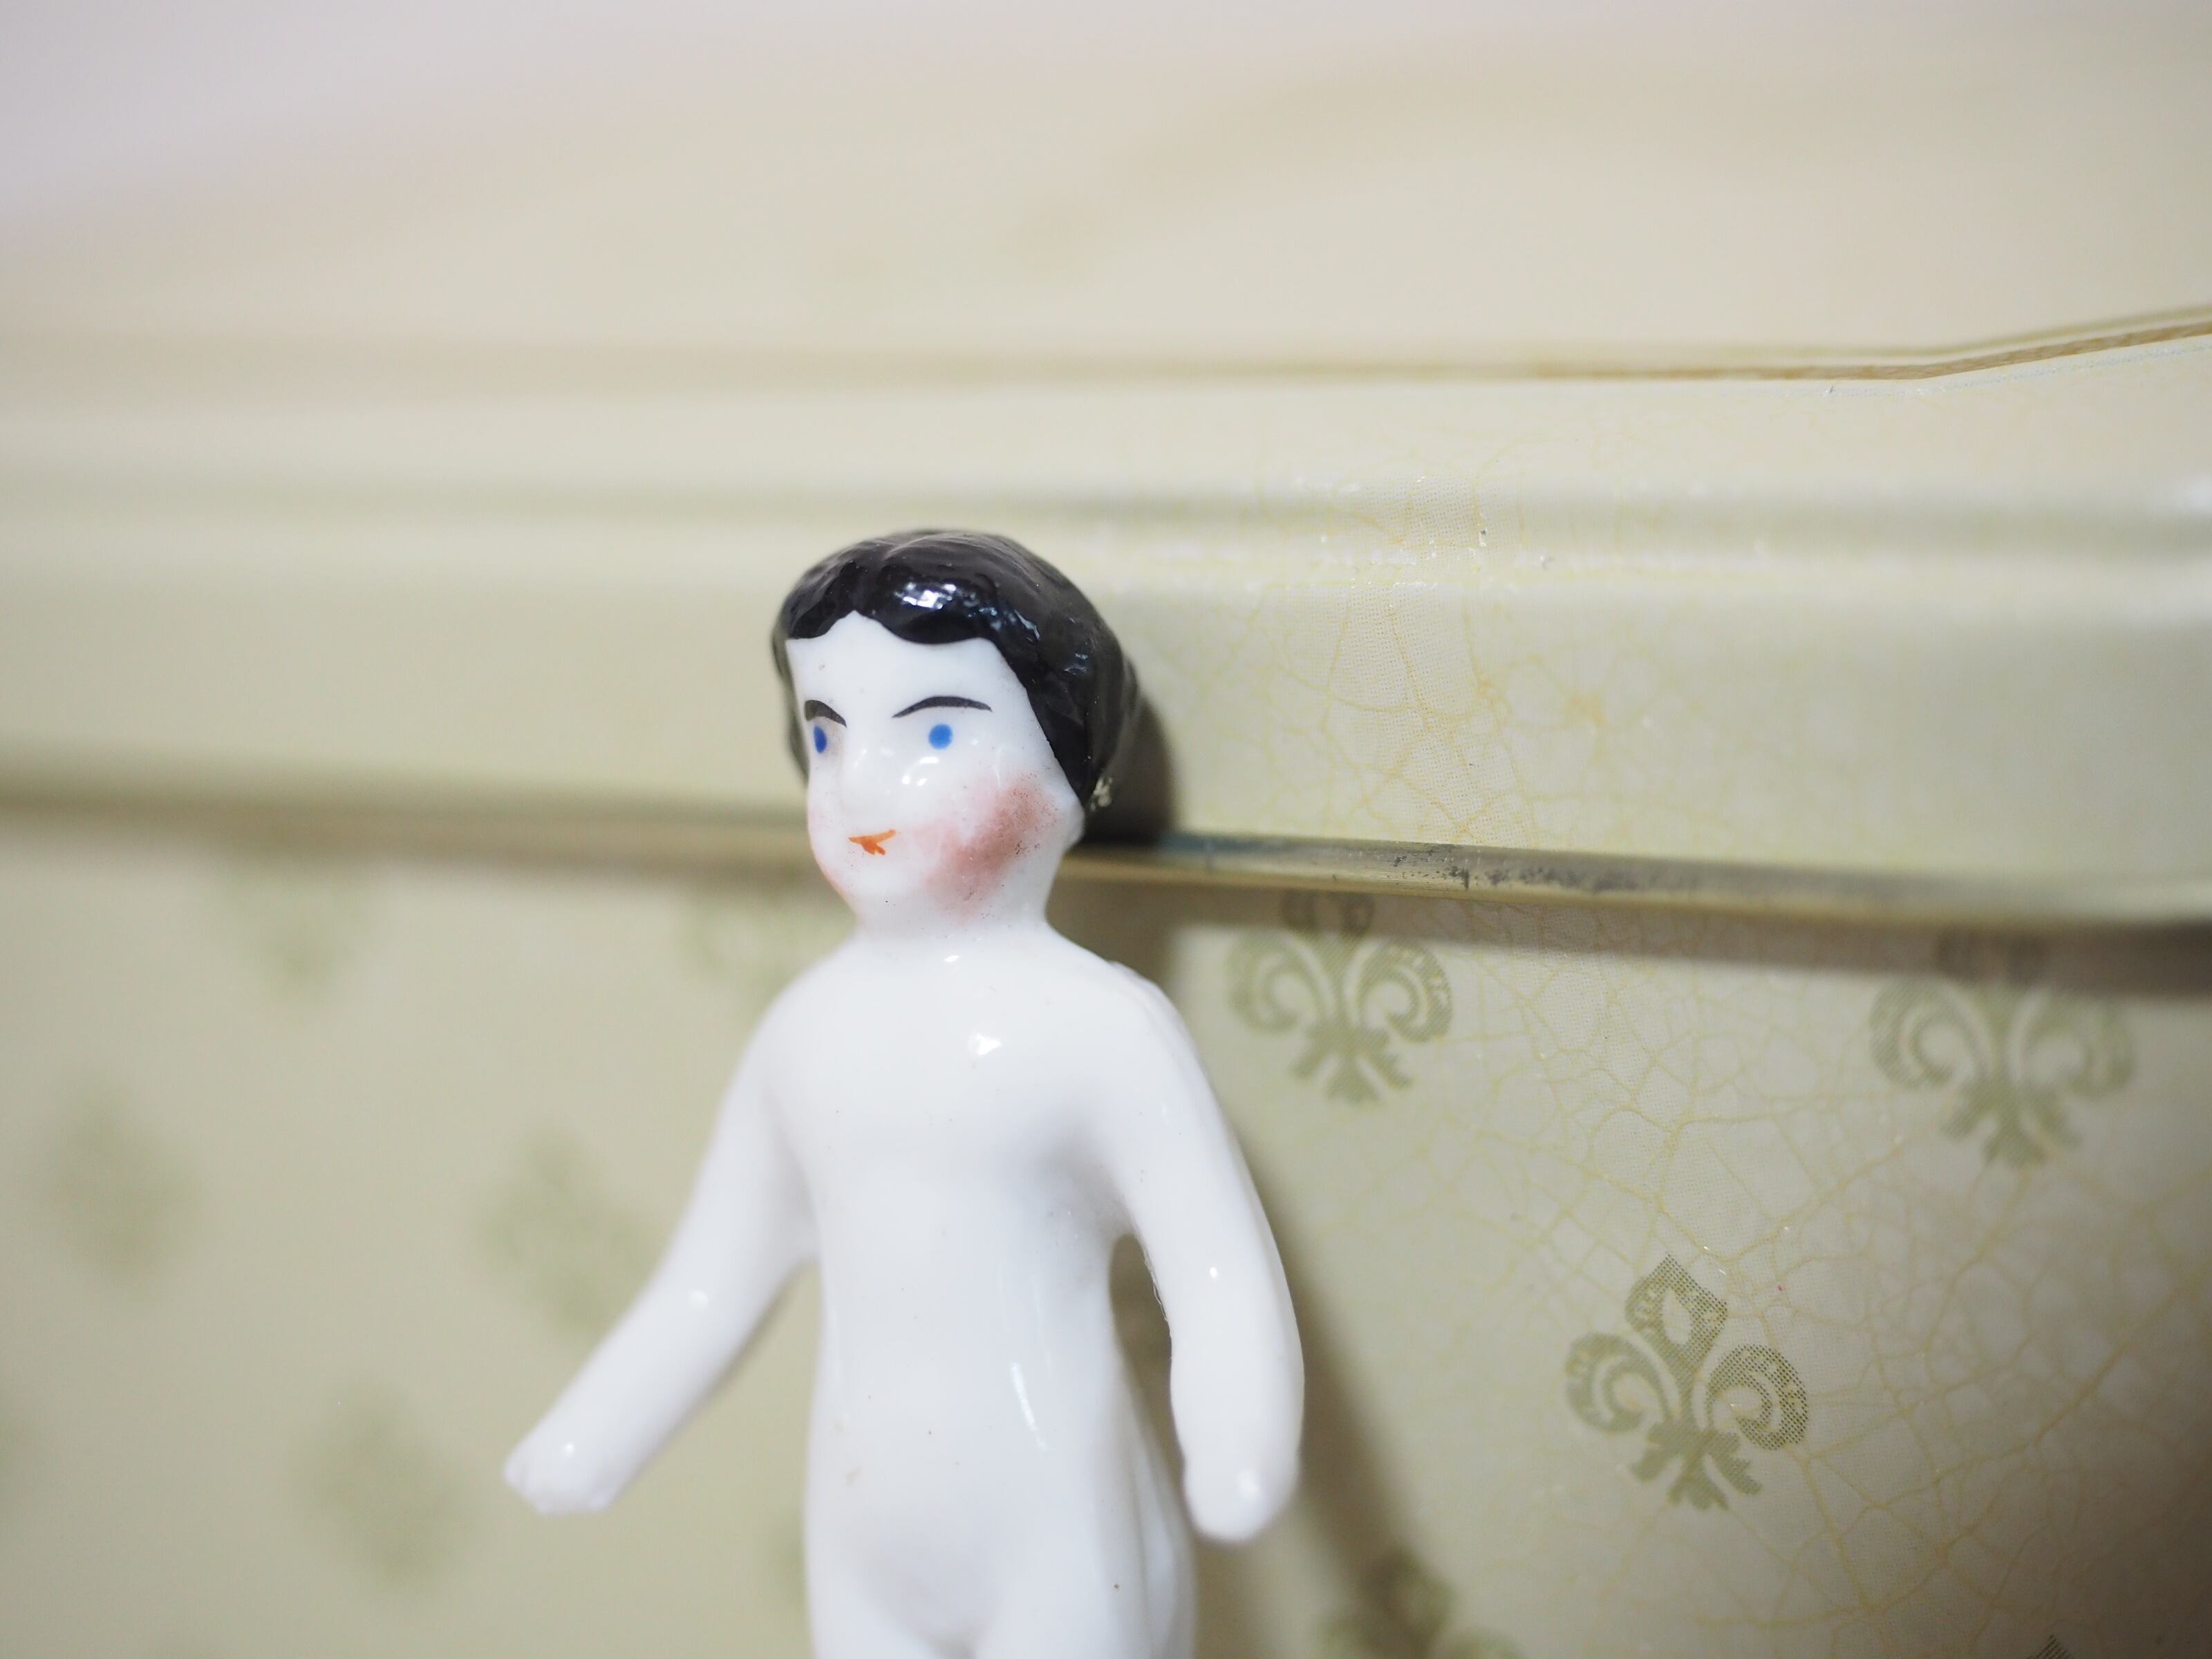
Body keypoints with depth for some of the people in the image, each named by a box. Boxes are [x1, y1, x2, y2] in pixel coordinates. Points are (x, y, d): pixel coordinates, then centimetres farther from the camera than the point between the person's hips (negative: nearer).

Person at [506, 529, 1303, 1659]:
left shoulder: (1101, 1028, -12)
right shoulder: (812, 1026, 4)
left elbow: (1220, 1280, -18)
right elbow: (711, 1282, 14)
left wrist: (1237, 1459, -34)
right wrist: (585, 1447, 12)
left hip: (1057, 1535, -5)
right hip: (864, 1540, 5)